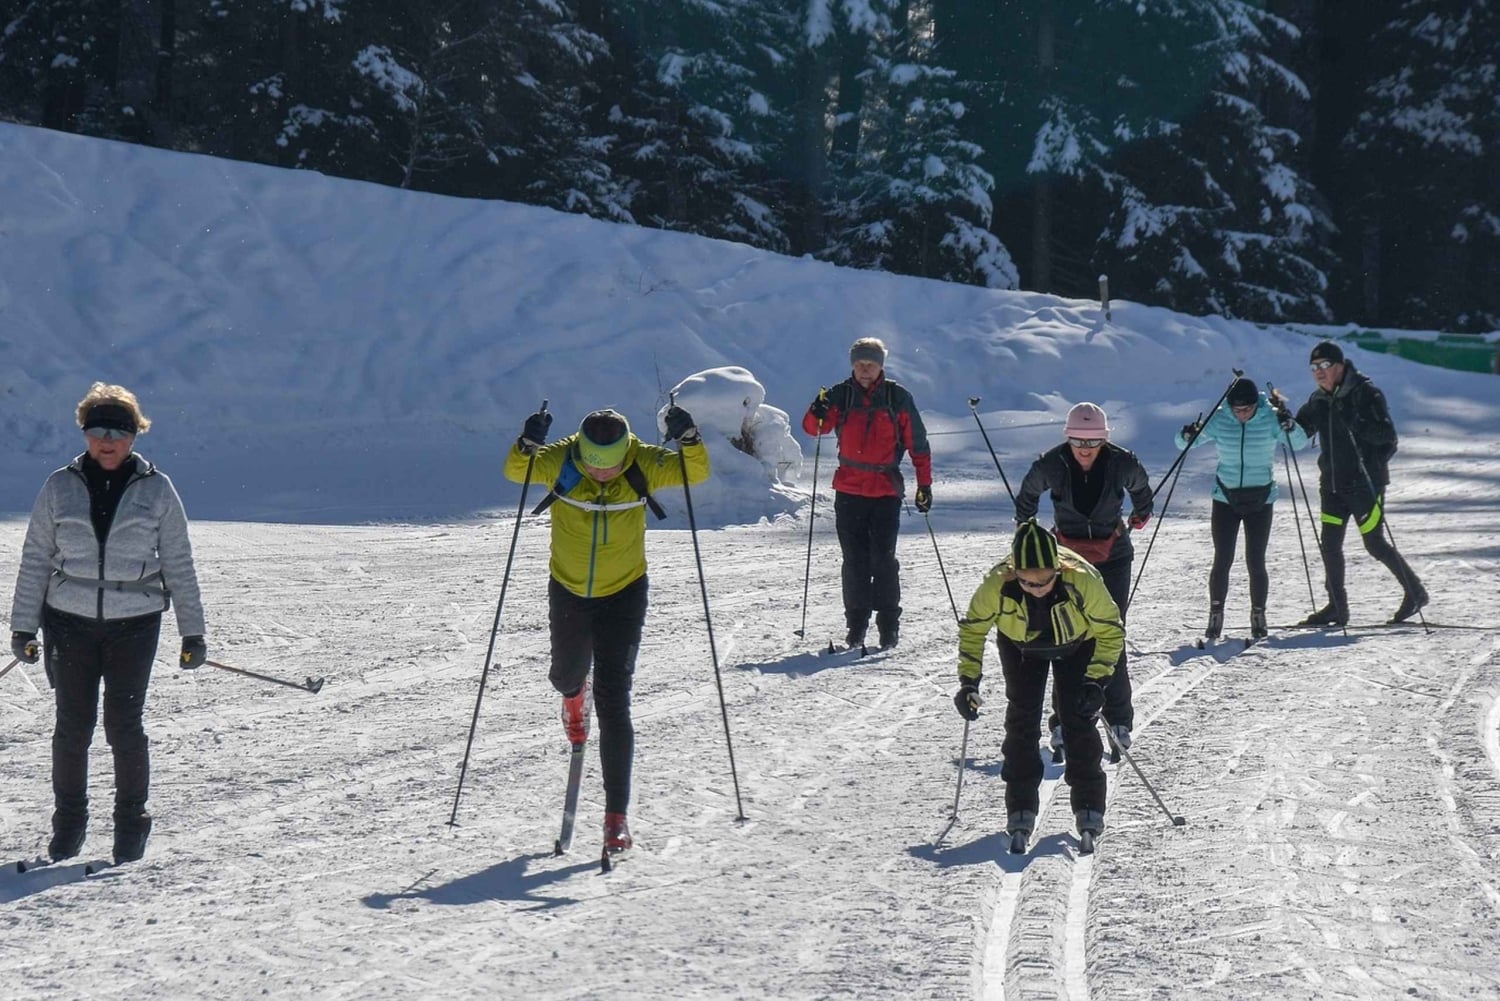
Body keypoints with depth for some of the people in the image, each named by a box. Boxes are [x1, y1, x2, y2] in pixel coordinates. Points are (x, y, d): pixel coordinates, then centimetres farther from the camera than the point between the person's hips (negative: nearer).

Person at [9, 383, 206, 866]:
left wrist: (192, 631, 4)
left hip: (134, 625, -1)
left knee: (125, 724, -4)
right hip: (70, 622, 1)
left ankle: (132, 822, 12)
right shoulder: (60, 488, 4)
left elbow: (178, 565, 6)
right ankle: (68, 823, 18)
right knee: (73, 725, 2)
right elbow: (35, 560, 8)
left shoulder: (157, 490, 2)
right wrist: (23, 626, 5)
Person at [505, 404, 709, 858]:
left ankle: (617, 813, -5)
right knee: (566, 674, 25)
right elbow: (515, 471, -24)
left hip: (623, 594, -2)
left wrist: (689, 439, -37)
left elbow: (697, 471, -17)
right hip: (568, 592, 2)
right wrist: (527, 445, -44)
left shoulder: (644, 465, -18)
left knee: (614, 704, -9)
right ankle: (575, 696, 66)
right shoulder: (558, 462, -18)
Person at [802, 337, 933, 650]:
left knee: (883, 559, -7)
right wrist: (818, 413, -25)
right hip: (849, 490, 2)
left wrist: (925, 485, 2)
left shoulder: (898, 398, 1)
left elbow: (918, 444, 5)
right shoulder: (841, 396, 5)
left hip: (887, 490, -2)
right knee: (855, 560, 5)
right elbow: (813, 428, -3)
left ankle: (889, 625, 1)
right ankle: (856, 624, 12)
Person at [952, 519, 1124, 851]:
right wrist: (968, 681, -20)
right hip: (1021, 646, 1)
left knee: (1076, 717, -10)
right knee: (1022, 717, -7)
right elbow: (973, 627, -15)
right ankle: (1021, 809, 1)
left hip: (1076, 643, -1)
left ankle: (1089, 807, 0)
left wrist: (1096, 680, -29)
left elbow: (1111, 631, -22)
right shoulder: (998, 585, -36)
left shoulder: (1083, 581, -39)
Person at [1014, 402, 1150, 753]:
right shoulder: (1051, 466, -14)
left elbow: (1139, 484, 12)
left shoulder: (1121, 464, -13)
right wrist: (1025, 528, 22)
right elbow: (1028, 493, 9)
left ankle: (1119, 719, 6)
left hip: (1113, 556, 0)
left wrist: (1141, 513, 29)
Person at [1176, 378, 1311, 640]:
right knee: (1222, 561, -1)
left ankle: (1258, 617, 16)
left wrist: (1288, 426, -36)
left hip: (1260, 500, -1)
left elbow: (1300, 443, -15)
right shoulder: (1219, 419, -8)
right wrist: (1187, 436, -29)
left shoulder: (1270, 419, -9)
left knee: (1256, 562, -1)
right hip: (1226, 499, 1)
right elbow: (1183, 443, -5)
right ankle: (1215, 615, 13)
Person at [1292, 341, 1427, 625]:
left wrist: (1354, 421, -32)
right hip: (1332, 483, 7)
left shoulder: (1365, 393, -13)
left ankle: (1415, 592, 14)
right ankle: (1337, 607, 12)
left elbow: (1387, 435, -19)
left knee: (1375, 544, -2)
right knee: (1330, 545, 4)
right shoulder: (1319, 400, 8)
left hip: (1365, 482, -7)